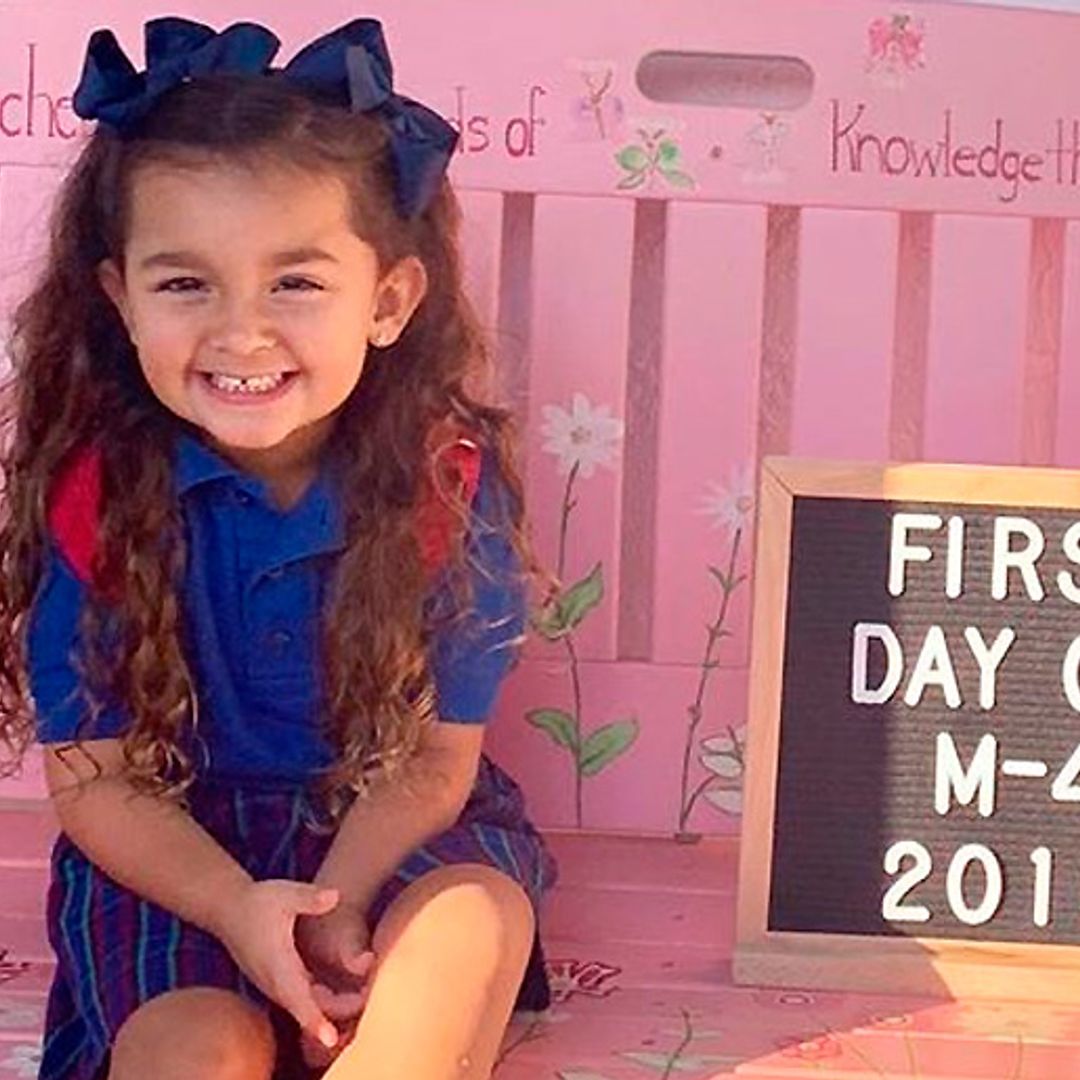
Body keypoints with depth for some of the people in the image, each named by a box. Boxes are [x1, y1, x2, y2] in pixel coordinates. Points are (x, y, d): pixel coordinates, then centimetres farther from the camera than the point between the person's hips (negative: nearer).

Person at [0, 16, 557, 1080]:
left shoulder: (449, 475, -13)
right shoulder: (92, 488, -14)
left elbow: (438, 753, -8)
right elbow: (90, 775, -8)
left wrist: (331, 913, -24)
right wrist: (240, 908, -24)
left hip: (387, 833, 1)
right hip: (169, 854, -1)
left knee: (478, 914, -28)